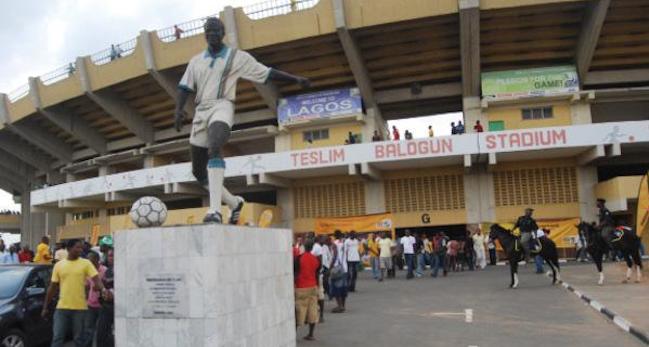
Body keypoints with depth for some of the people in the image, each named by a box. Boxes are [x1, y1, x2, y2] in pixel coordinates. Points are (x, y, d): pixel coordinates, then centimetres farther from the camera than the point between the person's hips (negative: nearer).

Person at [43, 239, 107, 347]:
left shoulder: (86, 263, 0)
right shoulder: (59, 265, 5)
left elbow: (96, 279, -12)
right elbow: (52, 287, 10)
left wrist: (103, 289, -32)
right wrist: (45, 307, 10)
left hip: (80, 308, -1)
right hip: (62, 307, 1)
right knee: (57, 337, 1)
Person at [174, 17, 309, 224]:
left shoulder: (237, 57, 9)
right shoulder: (196, 61, 19)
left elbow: (267, 73, 8)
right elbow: (185, 87, 14)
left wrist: (296, 79, 1)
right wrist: (179, 110, -4)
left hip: (222, 106, -5)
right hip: (201, 111, 6)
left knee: (214, 149, -37)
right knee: (199, 172, 5)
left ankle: (215, 211, -45)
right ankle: (234, 203, 25)